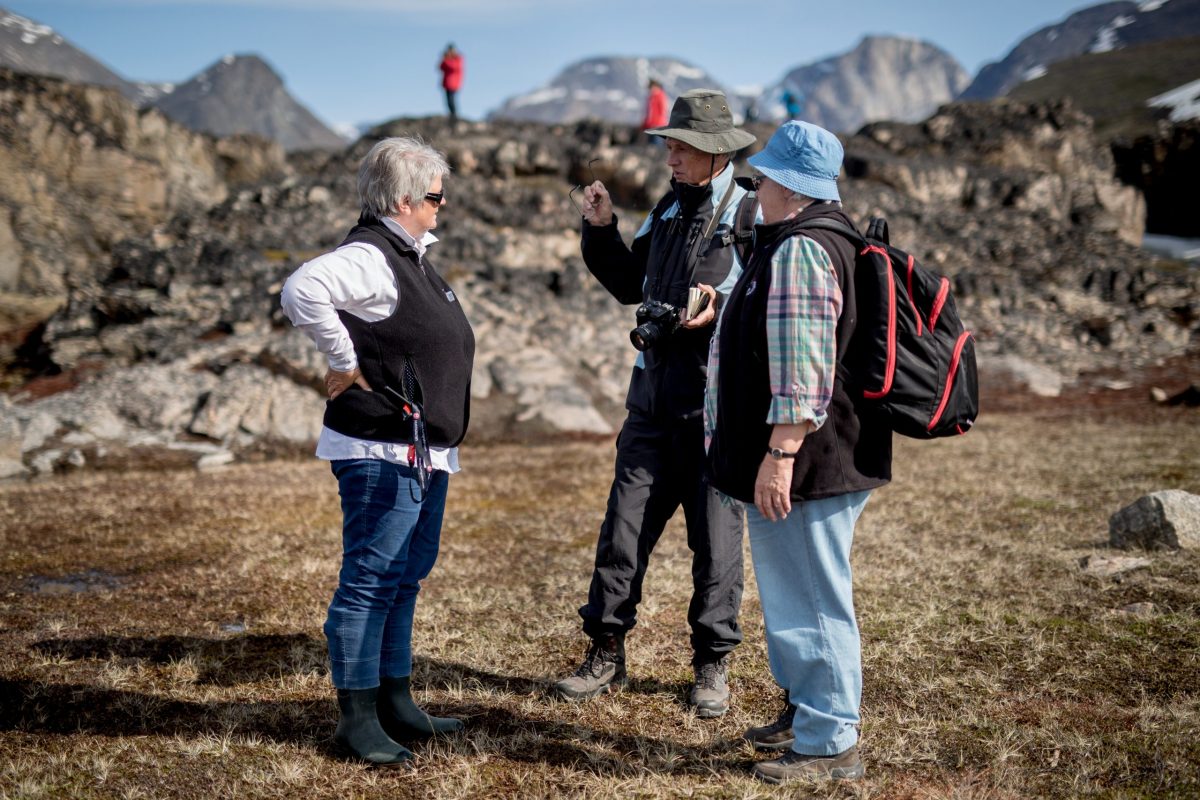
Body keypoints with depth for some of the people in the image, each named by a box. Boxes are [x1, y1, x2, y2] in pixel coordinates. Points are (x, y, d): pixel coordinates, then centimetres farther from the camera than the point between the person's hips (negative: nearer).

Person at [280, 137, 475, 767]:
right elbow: (302, 290, -33)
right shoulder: (370, 257, -16)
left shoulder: (409, 256, 16)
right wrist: (345, 364, -23)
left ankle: (395, 702, 27)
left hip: (424, 454, 10)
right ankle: (356, 718, 4)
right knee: (371, 581, -4)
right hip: (382, 453, -10)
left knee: (405, 578, 16)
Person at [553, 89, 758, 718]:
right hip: (655, 388, 6)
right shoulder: (669, 208, 13)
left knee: (716, 534, 4)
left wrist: (723, 308, -25)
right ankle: (605, 654, 16)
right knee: (624, 524, 5)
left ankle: (712, 665, 18)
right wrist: (601, 229, 10)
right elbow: (629, 286, 21)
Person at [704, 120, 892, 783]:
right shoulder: (831, 239, 17)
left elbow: (801, 366, -27)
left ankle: (829, 744, 6)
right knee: (795, 595, 22)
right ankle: (803, 714, 35)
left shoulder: (799, 251, -19)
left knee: (809, 602, -3)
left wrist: (780, 454, -26)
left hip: (802, 464, -11)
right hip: (816, 465, 11)